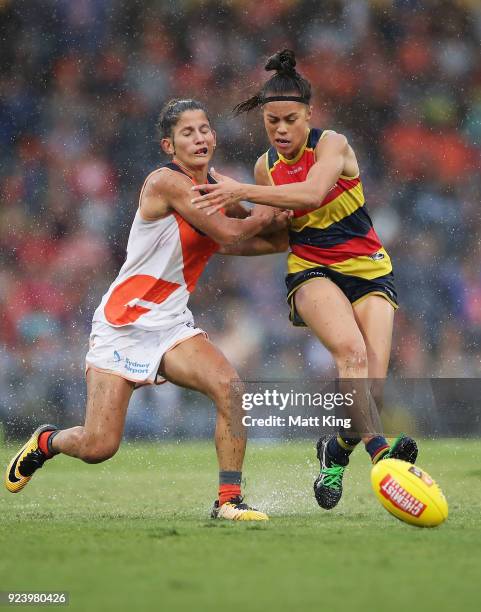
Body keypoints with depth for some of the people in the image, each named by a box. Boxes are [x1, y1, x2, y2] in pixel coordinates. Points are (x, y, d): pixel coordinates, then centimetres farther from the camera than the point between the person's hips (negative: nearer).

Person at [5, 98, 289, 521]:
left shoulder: (219, 187, 7)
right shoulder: (165, 182, -17)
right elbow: (228, 233, -21)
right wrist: (270, 220, -4)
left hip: (172, 326, 6)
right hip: (123, 325, -6)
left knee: (228, 384, -23)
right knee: (98, 447, -7)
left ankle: (229, 499, -15)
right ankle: (47, 442, 28)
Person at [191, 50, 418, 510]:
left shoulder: (332, 145, -9)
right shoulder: (267, 167, 7)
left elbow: (312, 194, -30)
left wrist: (242, 192, -32)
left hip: (368, 270, -2)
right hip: (311, 271, 2)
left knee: (371, 388, -16)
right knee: (351, 349, -32)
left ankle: (336, 450, 14)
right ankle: (378, 449, -47)